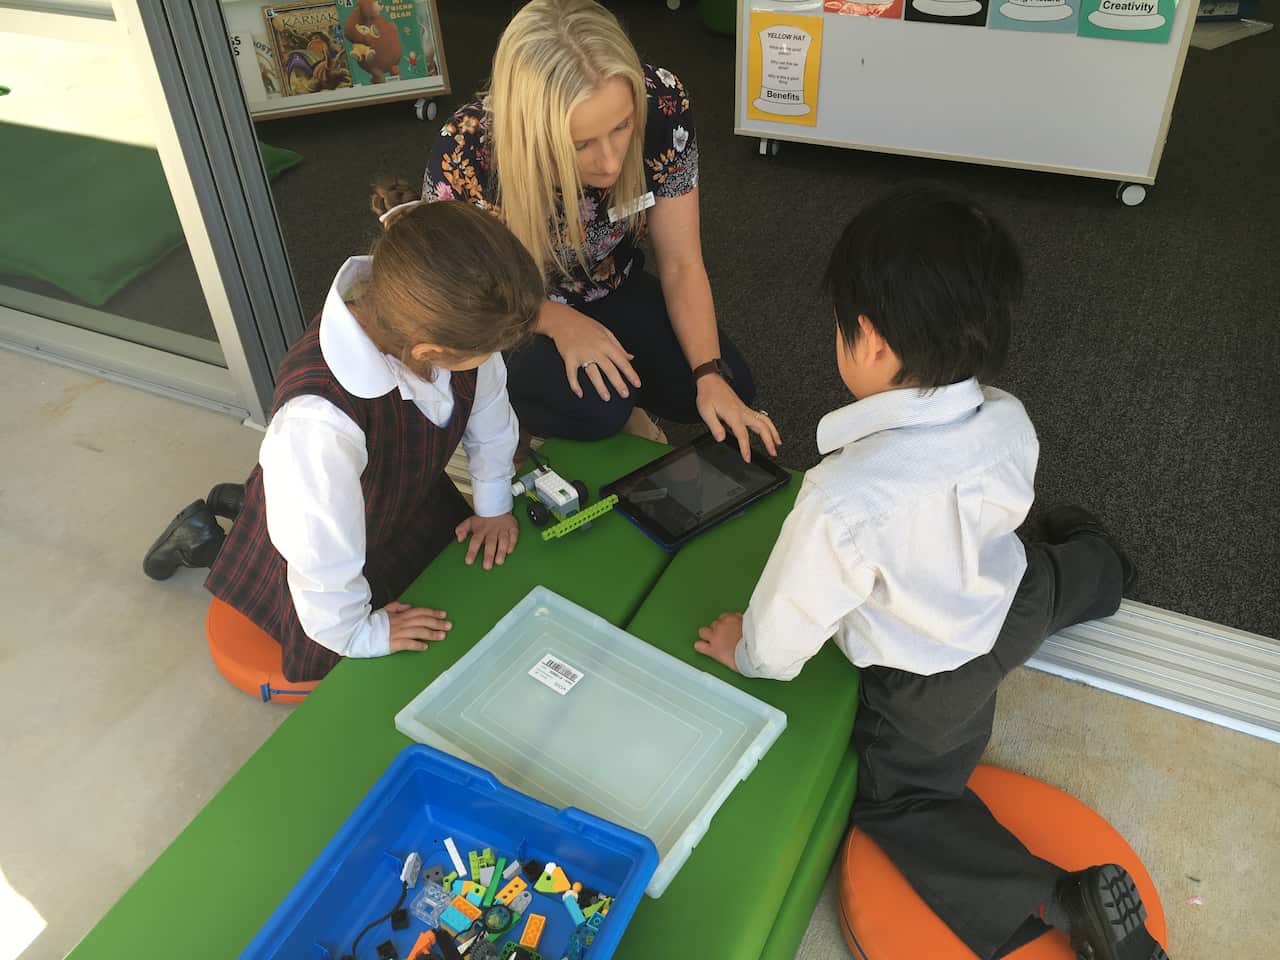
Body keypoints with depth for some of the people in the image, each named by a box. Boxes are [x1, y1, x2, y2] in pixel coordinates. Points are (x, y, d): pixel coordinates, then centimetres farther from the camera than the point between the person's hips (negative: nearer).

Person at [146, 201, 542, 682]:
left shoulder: (449, 317, -32)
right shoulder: (320, 419, -48)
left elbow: (488, 404, -10)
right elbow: (323, 555, -33)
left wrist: (494, 505, 0)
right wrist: (355, 633, -16)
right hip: (334, 525, -4)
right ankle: (207, 536, 30)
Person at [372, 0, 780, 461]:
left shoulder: (662, 103, -28)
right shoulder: (466, 153, -34)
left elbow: (680, 263, -17)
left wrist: (712, 375, -28)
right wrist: (559, 321, -32)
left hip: (611, 292, 4)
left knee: (732, 388, -12)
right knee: (597, 408, -30)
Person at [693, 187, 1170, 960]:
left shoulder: (844, 501, -44)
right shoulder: (1008, 420, -23)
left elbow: (784, 632, -27)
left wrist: (747, 651, -3)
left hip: (932, 680, -5)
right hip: (1011, 608, 6)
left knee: (902, 799, 16)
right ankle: (1097, 566, 68)